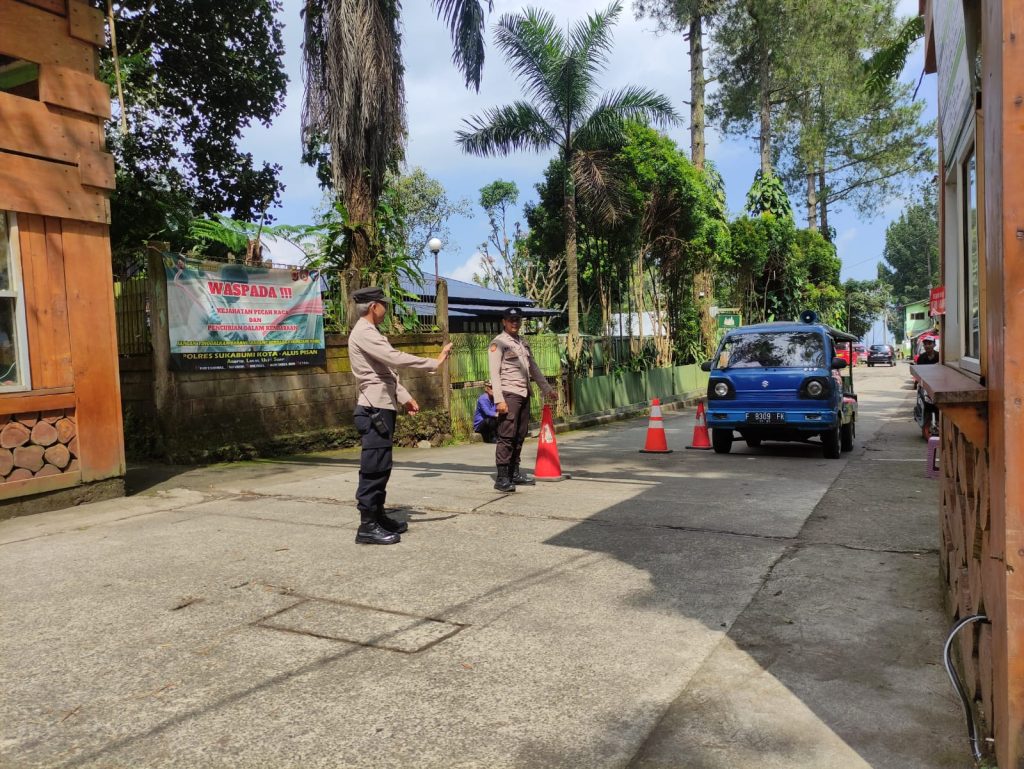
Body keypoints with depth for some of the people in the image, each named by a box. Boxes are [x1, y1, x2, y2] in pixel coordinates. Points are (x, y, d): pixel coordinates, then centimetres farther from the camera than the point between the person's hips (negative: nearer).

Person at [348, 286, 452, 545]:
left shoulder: (370, 333, 20)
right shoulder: (364, 333, -13)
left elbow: (388, 369, 21)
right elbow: (396, 358, -22)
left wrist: (405, 397, 15)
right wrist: (434, 362, -16)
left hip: (382, 407, 10)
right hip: (374, 410, -10)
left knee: (380, 468, 14)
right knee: (374, 468, -9)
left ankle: (378, 517, 21)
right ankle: (367, 527, -5)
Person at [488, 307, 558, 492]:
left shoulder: (523, 343, 18)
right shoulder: (498, 343, -5)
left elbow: (534, 368, 24)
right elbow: (494, 373, -11)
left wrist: (547, 389, 21)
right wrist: (499, 400, -19)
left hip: (524, 394, 8)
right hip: (509, 395, -8)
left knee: (520, 437, 10)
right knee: (506, 437, -10)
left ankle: (514, 473, 18)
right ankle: (502, 478, -8)